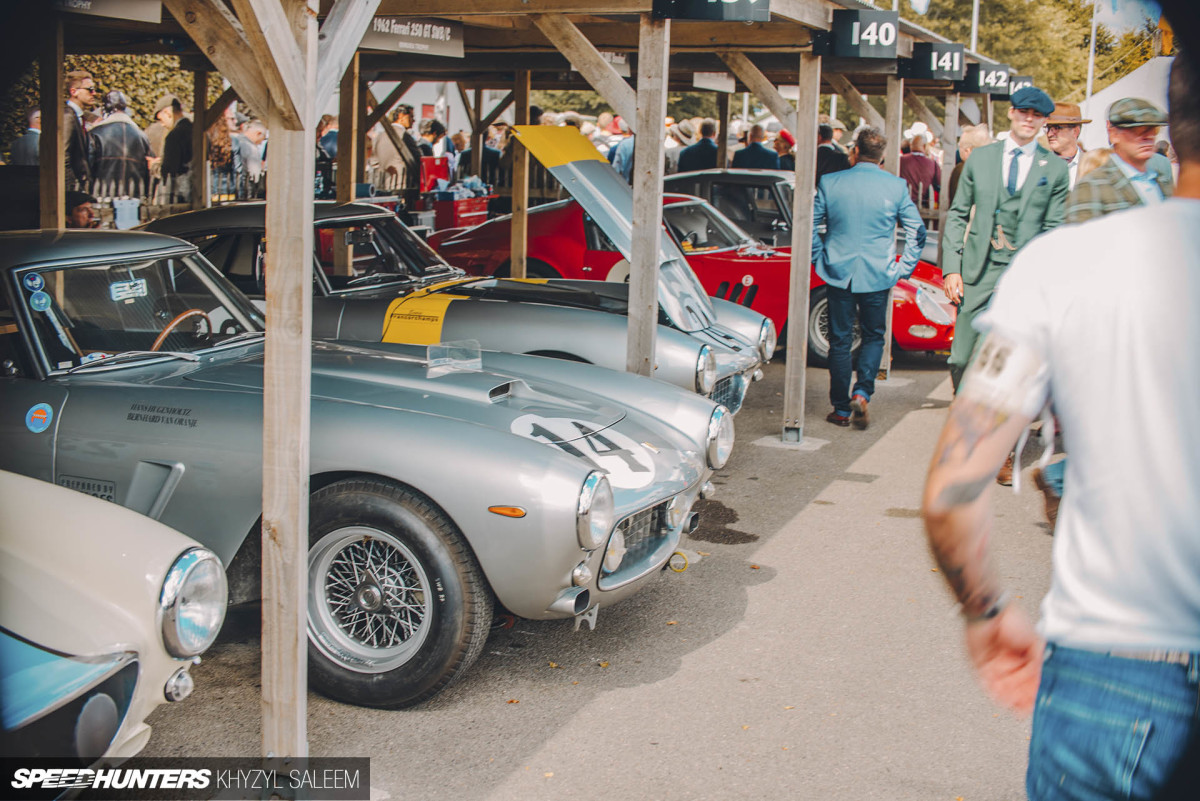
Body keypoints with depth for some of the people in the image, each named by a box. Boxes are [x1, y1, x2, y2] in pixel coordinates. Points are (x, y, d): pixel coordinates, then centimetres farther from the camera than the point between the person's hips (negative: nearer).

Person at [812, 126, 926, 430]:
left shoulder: (829, 183, -3)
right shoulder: (896, 186, -3)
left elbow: (810, 226, 0)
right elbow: (917, 231, 0)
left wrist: (820, 259, 10)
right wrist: (904, 268, 7)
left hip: (838, 272, 0)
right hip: (878, 275, 0)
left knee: (840, 339, 9)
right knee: (873, 336, 15)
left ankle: (841, 408, 13)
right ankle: (862, 393, -5)